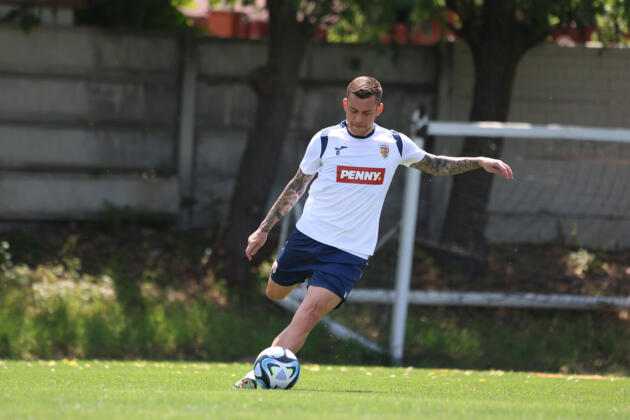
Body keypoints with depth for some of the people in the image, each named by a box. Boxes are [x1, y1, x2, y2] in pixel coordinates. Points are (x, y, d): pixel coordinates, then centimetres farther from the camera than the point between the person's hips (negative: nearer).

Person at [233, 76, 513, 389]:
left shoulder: (394, 144, 2)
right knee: (275, 293, 20)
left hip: (350, 251, -1)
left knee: (309, 314, -19)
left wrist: (479, 162, 10)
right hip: (308, 235, 2)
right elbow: (297, 186, 9)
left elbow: (434, 165, 21)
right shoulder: (325, 140, -2)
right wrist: (264, 229, 9)